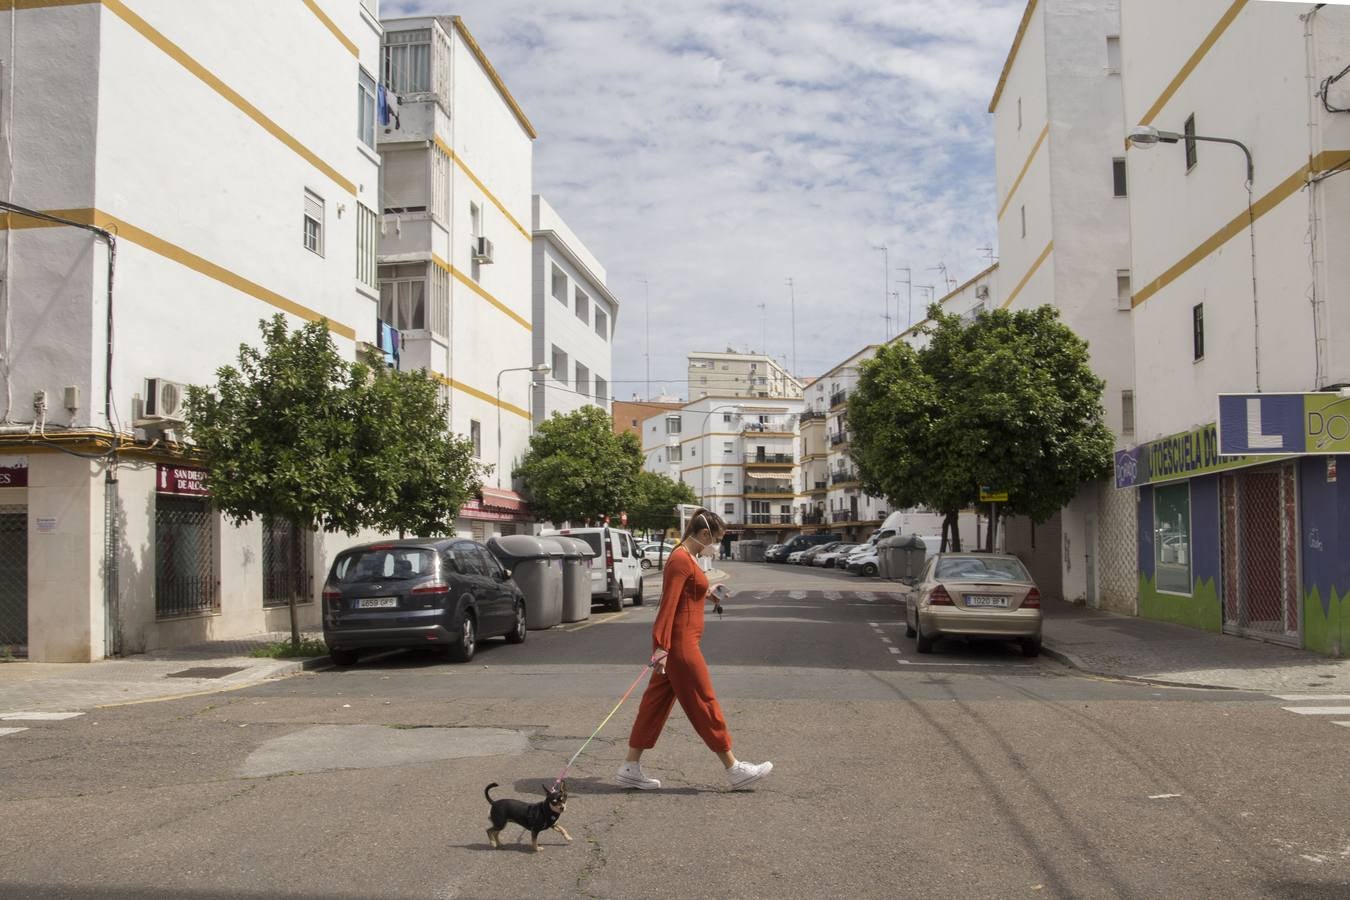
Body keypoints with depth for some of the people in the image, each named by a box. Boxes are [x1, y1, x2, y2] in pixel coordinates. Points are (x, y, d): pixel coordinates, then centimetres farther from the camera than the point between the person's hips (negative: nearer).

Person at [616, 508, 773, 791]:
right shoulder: (681, 560, -17)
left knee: (656, 703, 11)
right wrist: (661, 647, -28)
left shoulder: (686, 557, 14)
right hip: (679, 644, -10)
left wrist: (706, 595, 15)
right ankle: (734, 770, 9)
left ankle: (630, 768, 15)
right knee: (704, 704, -1)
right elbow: (668, 605, -23)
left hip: (676, 643, 10)